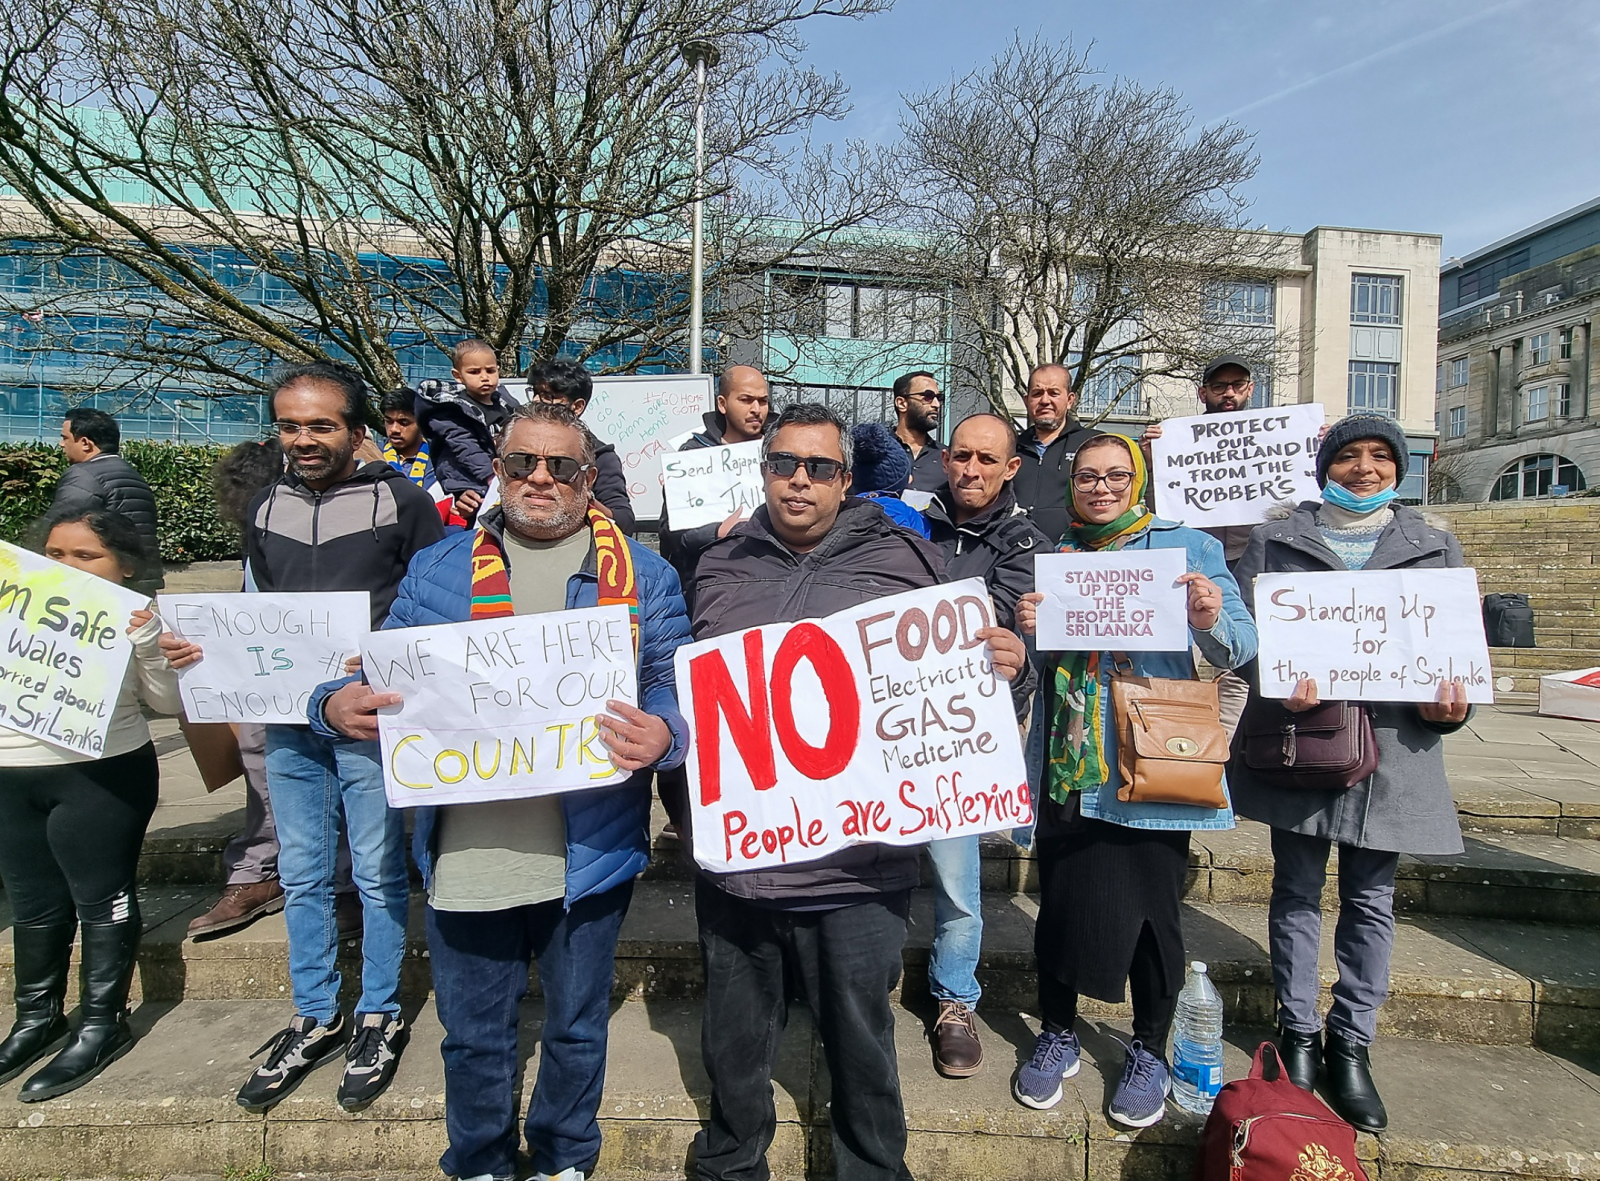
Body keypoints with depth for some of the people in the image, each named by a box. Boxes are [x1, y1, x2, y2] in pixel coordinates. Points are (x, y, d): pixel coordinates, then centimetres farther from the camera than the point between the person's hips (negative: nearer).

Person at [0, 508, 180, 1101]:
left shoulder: (132, 617, -5)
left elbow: (169, 702, -10)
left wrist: (147, 642, -22)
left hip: (101, 775, -5)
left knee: (101, 897, 6)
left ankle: (102, 1025, 21)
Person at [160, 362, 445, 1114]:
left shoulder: (401, 501, -7)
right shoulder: (265, 508, 10)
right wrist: (198, 644, 0)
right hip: (288, 720, 5)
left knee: (377, 874, 7)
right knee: (301, 876, 15)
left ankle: (380, 1018, 26)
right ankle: (315, 1020, 32)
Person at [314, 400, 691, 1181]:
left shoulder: (643, 576, 1)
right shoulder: (438, 569, 7)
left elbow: (674, 685, -4)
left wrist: (660, 734, -26)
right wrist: (338, 704, -14)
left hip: (587, 854, -1)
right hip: (466, 856, 1)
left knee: (576, 1029, 20)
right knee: (473, 1037, 19)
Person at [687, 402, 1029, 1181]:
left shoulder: (898, 562, -1)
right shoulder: (721, 569, 7)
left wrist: (1002, 664, -15)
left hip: (856, 863, -3)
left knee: (861, 1045, 15)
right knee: (734, 1044, 23)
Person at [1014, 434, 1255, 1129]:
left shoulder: (1187, 546, 4)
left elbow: (1237, 649, -2)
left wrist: (1210, 620, -23)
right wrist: (1025, 628, -10)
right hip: (1067, 768, 3)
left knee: (1150, 906, 3)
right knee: (1060, 900, 9)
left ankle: (1149, 1052, 28)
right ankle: (1057, 1038, 31)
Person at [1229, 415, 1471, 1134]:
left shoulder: (1435, 550, 12)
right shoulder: (1276, 542, 5)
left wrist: (1450, 706, -7)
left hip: (1392, 748, 2)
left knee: (1371, 900, 9)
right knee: (1297, 891, 8)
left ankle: (1351, 1045, 24)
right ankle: (1298, 1034, 24)